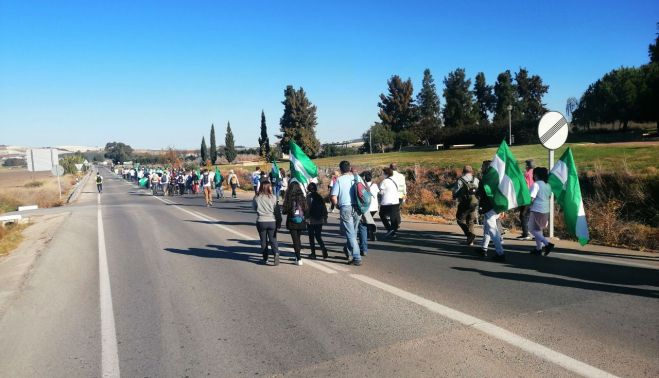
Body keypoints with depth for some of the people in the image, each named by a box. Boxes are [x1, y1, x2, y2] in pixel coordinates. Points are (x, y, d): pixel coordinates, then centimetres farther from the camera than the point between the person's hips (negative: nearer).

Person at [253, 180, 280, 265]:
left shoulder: (256, 198, -6)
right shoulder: (273, 197, -7)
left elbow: (254, 207, 6)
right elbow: (276, 209, 0)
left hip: (261, 221, 0)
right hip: (272, 221, 0)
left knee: (263, 240, 13)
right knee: (273, 239, 8)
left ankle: (265, 258, 20)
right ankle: (276, 253, -15)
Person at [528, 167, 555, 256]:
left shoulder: (536, 184, -14)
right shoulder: (548, 185, 12)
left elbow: (531, 198, -18)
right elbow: (549, 197, 20)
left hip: (537, 210, -8)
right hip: (546, 210, 8)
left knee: (533, 229, -2)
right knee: (538, 229, 16)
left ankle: (547, 244, -15)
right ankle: (539, 248, 19)